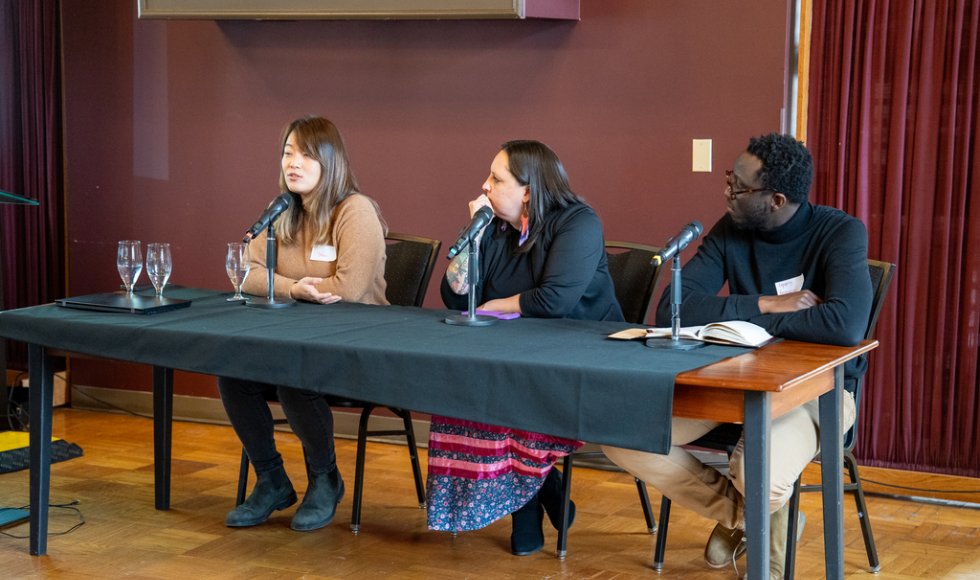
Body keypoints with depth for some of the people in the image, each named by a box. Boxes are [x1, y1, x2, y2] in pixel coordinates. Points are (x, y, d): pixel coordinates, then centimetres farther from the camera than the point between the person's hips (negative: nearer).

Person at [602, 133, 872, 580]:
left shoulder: (840, 234, -14)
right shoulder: (731, 230, 0)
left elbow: (845, 324, -32)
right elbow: (670, 309, -9)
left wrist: (743, 317, -20)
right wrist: (764, 305, -19)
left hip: (817, 388, -5)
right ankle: (740, 513, 8)